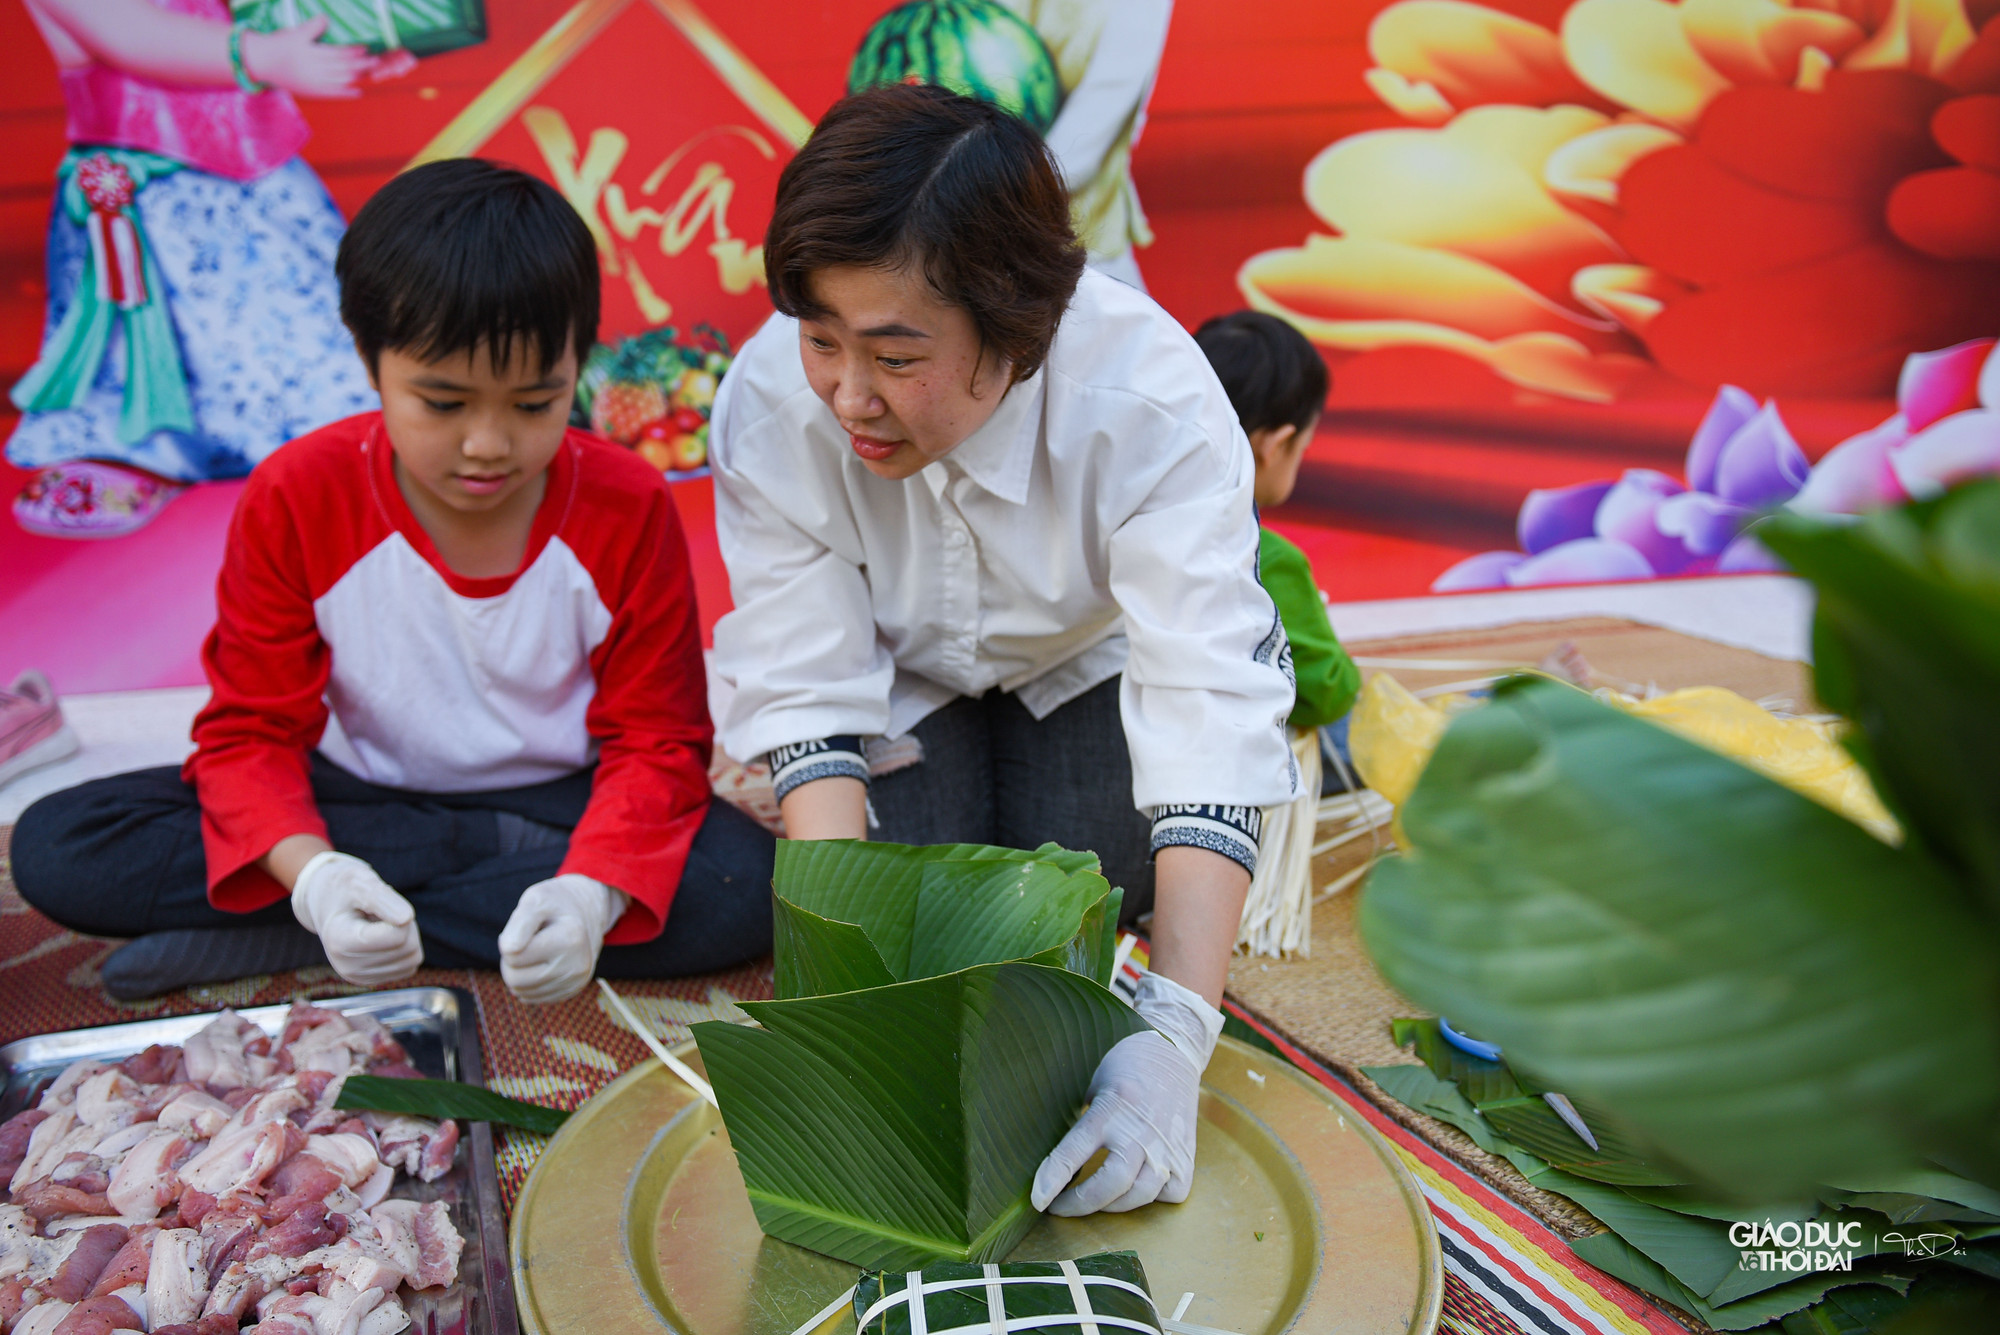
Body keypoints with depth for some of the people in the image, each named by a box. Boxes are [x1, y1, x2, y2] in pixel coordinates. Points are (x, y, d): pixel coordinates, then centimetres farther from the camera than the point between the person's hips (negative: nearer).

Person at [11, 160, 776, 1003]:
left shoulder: (628, 506, -13)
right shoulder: (295, 499, -11)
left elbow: (657, 738, -12)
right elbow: (251, 728, -9)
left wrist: (591, 890, -32)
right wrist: (312, 875, -32)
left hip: (560, 803, 0)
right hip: (355, 802, 0)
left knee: (743, 886, -32)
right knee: (53, 847, -18)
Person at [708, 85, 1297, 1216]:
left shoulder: (1152, 401, -38)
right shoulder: (769, 409, -32)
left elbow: (1210, 716, -42)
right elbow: (808, 695, -27)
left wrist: (1176, 1035, -51)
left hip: (1087, 653, -1)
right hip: (904, 670, 1)